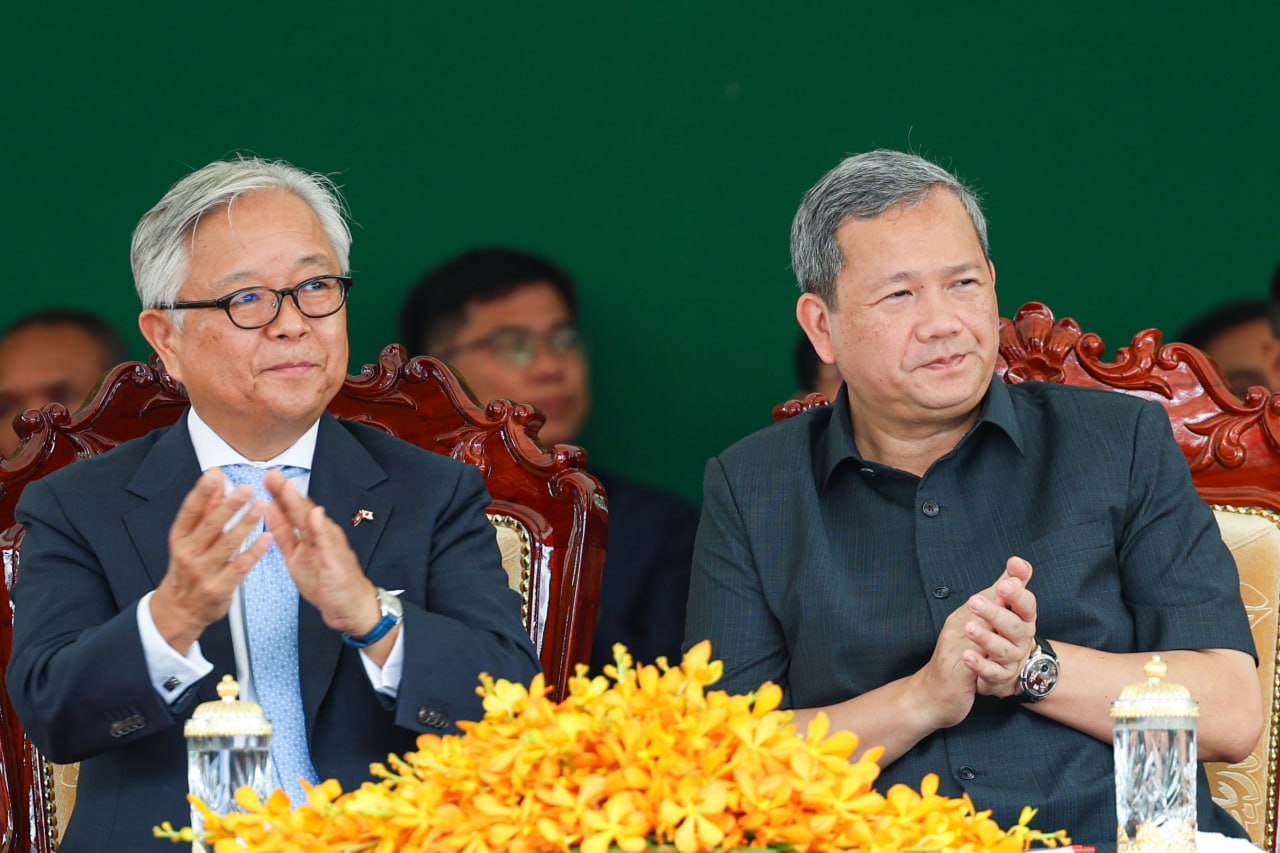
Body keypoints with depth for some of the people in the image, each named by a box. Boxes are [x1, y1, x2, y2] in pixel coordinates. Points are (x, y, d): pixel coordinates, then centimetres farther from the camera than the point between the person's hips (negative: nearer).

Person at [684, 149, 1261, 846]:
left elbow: (1232, 715, 3)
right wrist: (923, 698, -10)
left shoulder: (1122, 442, 11)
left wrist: (1032, 668, -8)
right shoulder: (748, 491, 12)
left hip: (1118, 839, -1)